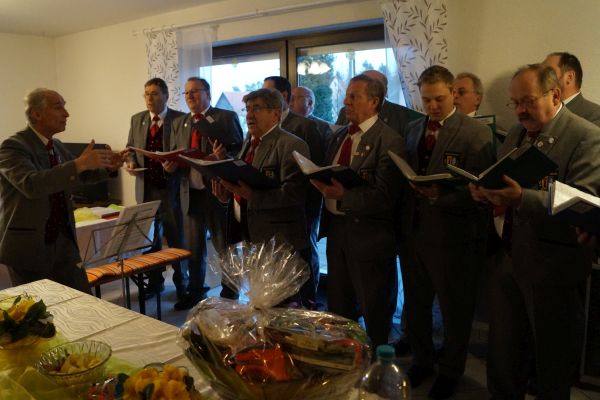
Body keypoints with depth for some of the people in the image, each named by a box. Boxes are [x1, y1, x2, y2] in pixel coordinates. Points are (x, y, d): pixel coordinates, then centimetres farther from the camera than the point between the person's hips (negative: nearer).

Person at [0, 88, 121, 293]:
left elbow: (82, 175, 22)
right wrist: (79, 164, -36)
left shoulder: (57, 145, 9)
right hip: (28, 245, -6)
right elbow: (31, 184, -32)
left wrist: (108, 167, 2)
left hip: (63, 242, 7)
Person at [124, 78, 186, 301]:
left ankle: (181, 283, 19)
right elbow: (130, 148, 17)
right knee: (150, 238, 13)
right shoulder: (137, 119, 10)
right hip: (146, 188, 5)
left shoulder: (180, 119, -5)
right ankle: (154, 282, 27)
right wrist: (131, 162, -3)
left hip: (171, 187, -4)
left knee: (176, 238, 4)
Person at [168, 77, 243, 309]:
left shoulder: (227, 117, -3)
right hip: (190, 192, 5)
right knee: (193, 247, 16)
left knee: (224, 246, 6)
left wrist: (224, 155, -26)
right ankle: (195, 292, 32)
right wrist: (171, 165, -5)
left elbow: (240, 151, -6)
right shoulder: (179, 123, 14)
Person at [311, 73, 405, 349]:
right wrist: (319, 180, -6)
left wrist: (344, 195, -30)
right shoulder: (339, 136, 10)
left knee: (374, 310, 10)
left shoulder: (389, 141, -15)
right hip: (336, 226, 8)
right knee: (338, 304, 22)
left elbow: (383, 195, -22)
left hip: (368, 234, -7)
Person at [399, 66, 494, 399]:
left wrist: (441, 195, -29)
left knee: (454, 309, 13)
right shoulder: (413, 129, 9)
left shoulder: (476, 133, -10)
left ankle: (450, 371, 36)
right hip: (412, 232, 6)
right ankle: (422, 361, 42)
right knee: (415, 304, 19)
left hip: (452, 237, -5)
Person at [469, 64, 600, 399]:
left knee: (552, 357, 13)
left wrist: (522, 198, -35)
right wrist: (486, 192, -12)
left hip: (553, 268, -6)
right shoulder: (517, 134, 10)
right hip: (512, 258, 6)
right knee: (502, 348, 17)